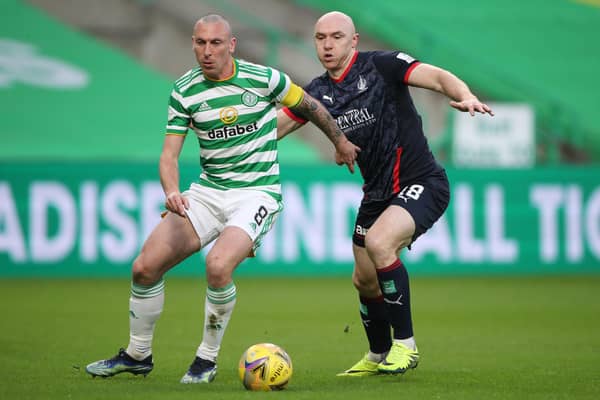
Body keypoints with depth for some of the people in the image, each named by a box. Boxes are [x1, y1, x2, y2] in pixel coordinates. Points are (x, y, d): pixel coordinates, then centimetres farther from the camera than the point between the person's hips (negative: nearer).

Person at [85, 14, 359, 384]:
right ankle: (137, 355, 16)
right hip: (208, 190, 4)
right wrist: (172, 192, -24)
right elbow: (169, 154, -3)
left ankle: (208, 358, -10)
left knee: (218, 265, -31)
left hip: (258, 192, -4)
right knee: (145, 266, -7)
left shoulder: (262, 78, -10)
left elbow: (308, 104, 8)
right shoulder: (185, 91, -2)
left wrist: (341, 141, 21)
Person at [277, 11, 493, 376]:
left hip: (421, 183, -7)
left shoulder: (382, 65, -11)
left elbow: (438, 77, -21)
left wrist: (466, 96, -40)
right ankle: (378, 356, 38)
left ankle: (405, 344, -17)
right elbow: (272, 127, 12)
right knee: (365, 280, 12)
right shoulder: (319, 92, 5)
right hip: (377, 193, 7)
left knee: (378, 242, -30)